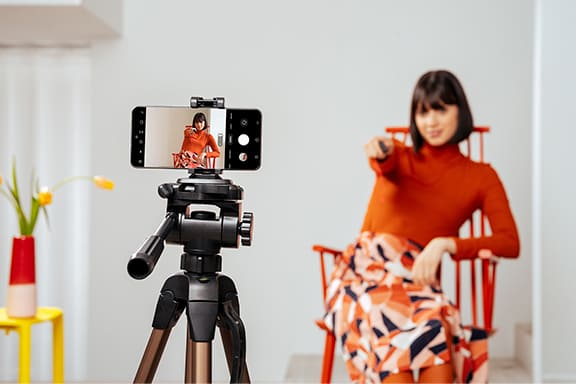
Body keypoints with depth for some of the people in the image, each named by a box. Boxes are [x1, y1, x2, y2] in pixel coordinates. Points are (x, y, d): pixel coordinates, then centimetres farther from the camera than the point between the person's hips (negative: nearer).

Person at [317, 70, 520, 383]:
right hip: (365, 267, 0)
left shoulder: (481, 177, 13)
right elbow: (385, 167, -10)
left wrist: (446, 244, -16)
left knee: (434, 323, -37)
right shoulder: (398, 156, 18)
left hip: (416, 280, 0)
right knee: (390, 325, -36)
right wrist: (380, 152, -35)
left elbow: (510, 243, -1)